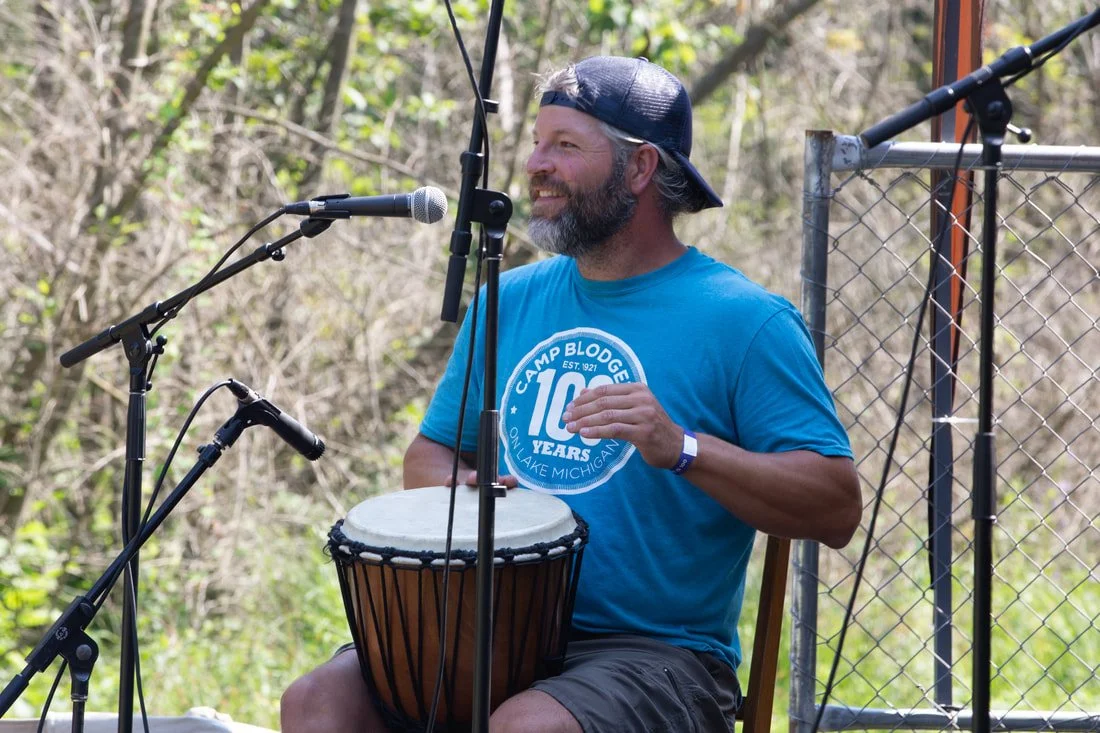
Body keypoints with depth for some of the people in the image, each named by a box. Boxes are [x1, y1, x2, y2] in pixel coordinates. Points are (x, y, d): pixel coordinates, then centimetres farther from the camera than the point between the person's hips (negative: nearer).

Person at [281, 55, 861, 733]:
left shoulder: (742, 320, -6)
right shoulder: (511, 301, 14)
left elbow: (837, 511, -12)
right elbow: (432, 452, 23)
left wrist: (683, 449, -25)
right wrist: (463, 494, -2)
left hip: (658, 653, -6)